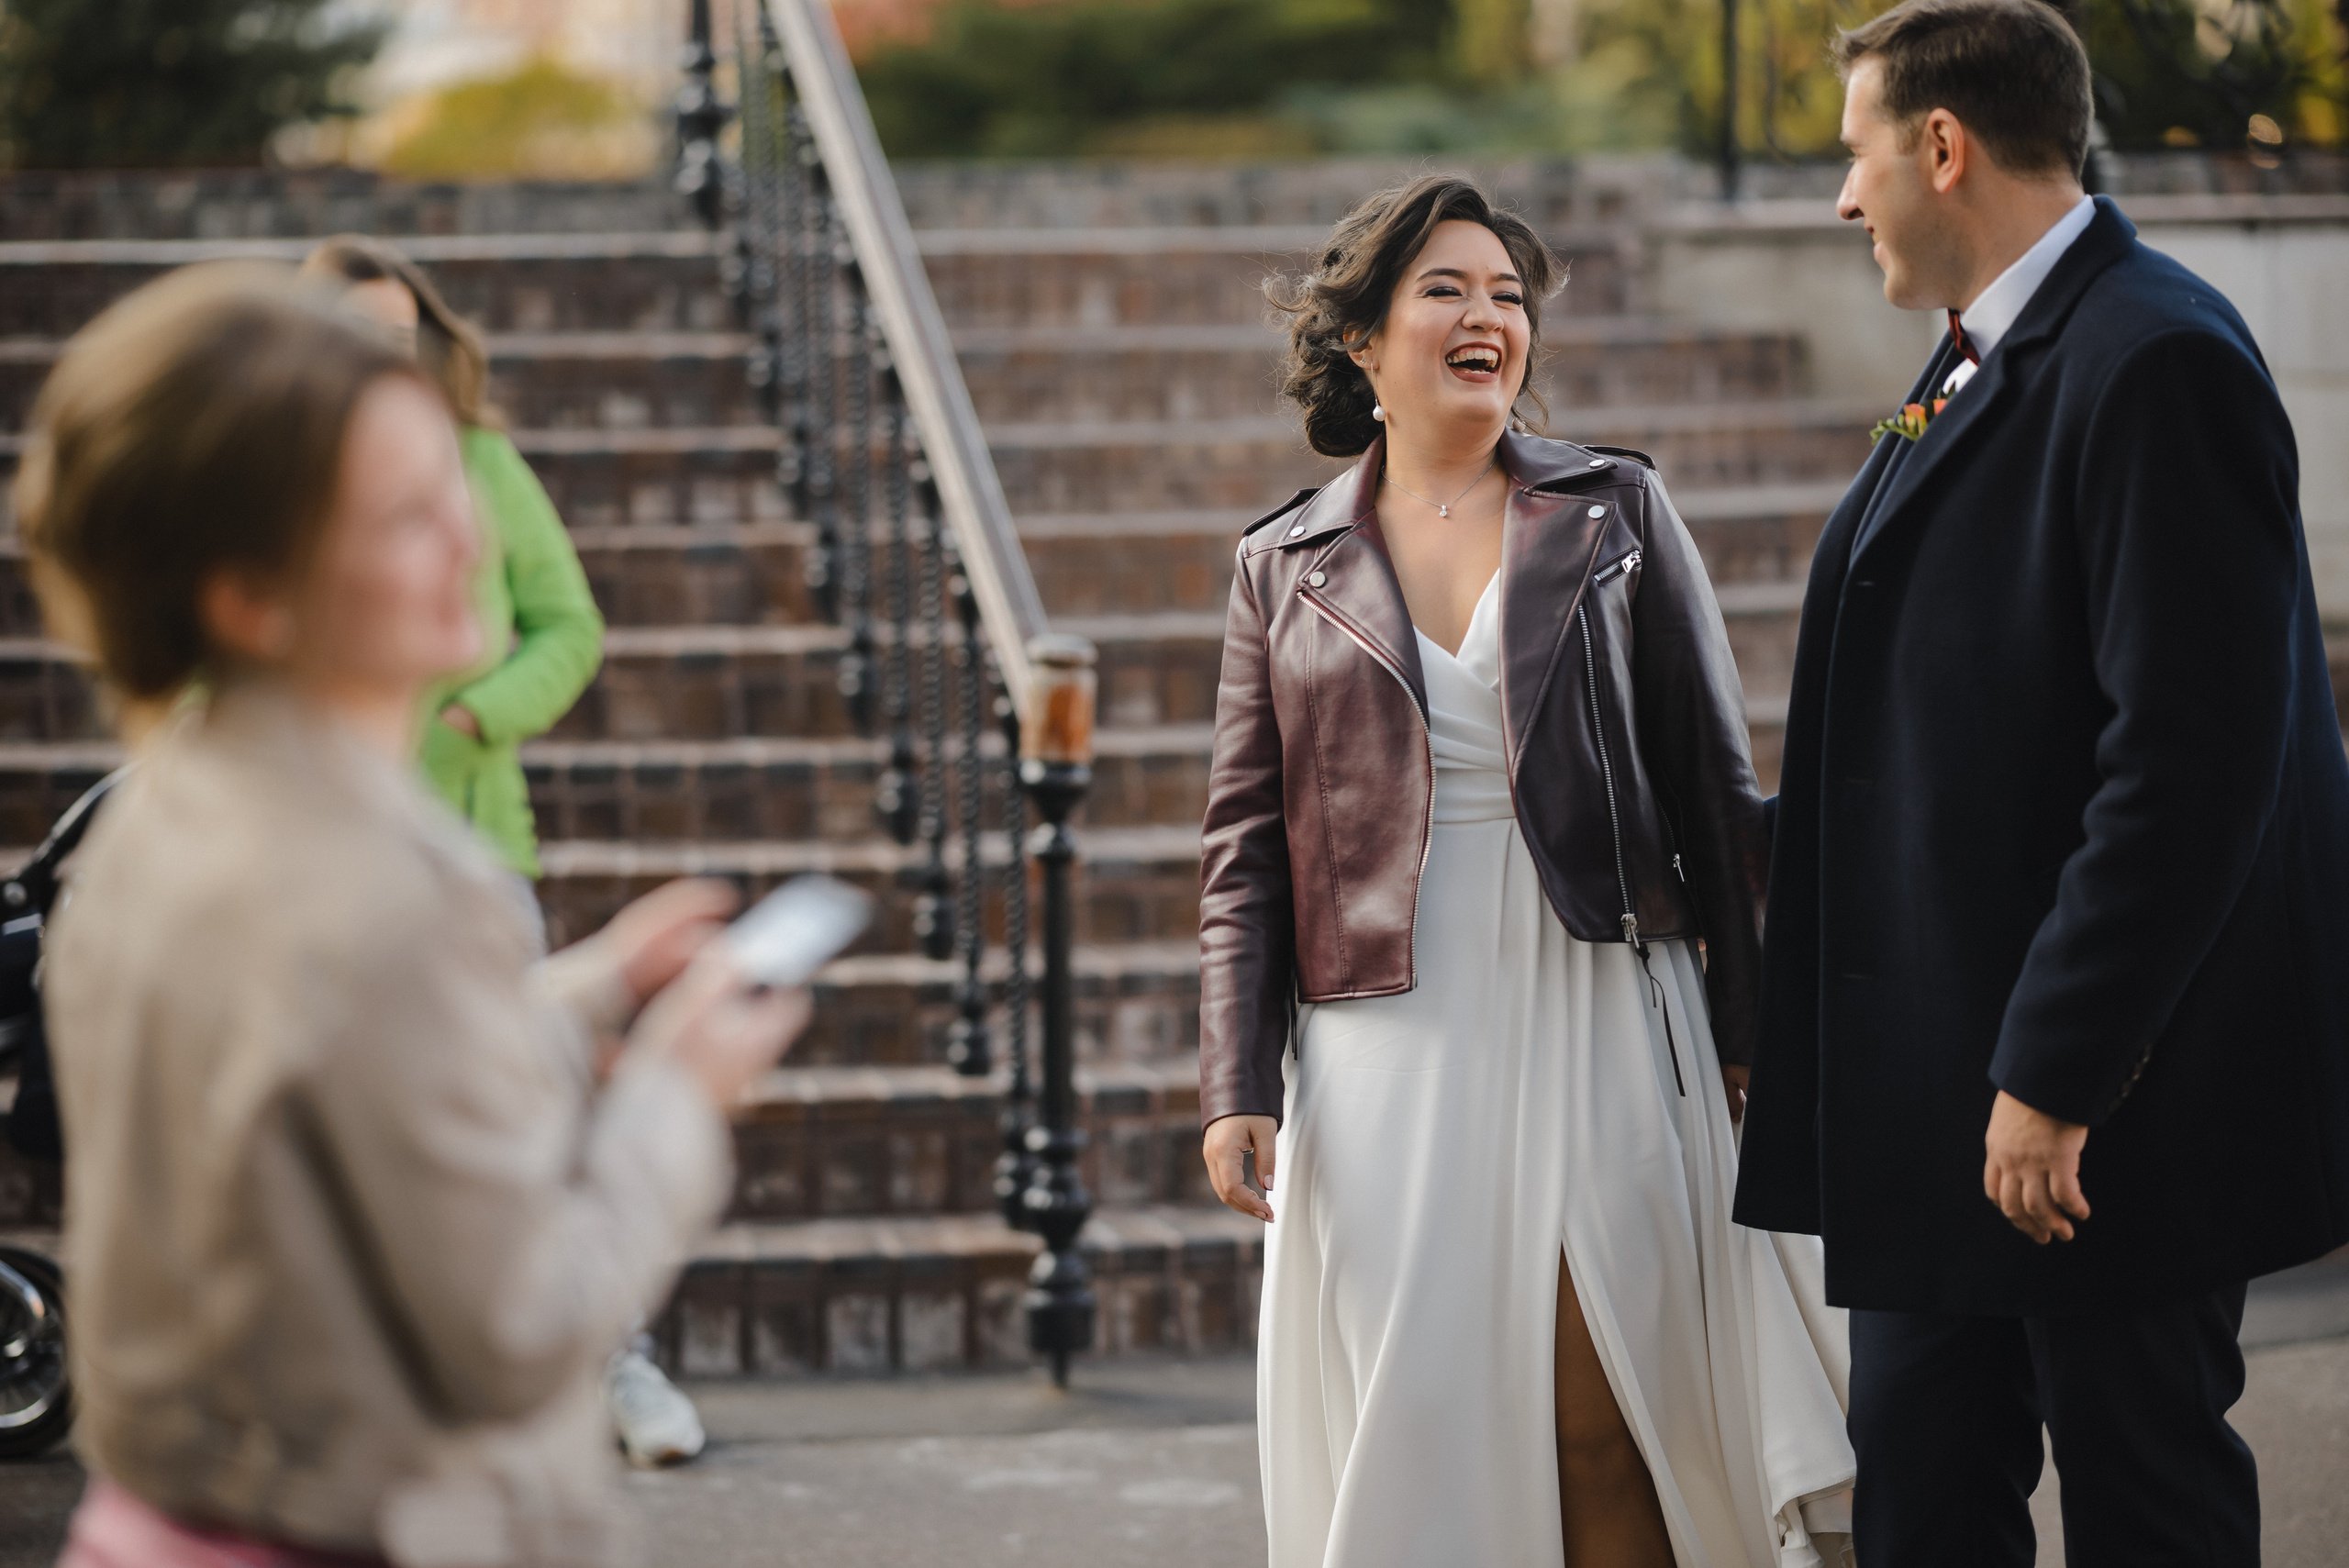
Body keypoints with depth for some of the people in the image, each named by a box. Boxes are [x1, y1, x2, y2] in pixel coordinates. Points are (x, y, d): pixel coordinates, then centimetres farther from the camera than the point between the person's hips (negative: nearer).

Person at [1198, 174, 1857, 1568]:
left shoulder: (1614, 511, 7)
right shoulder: (1286, 567, 10)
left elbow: (1714, 786, 6)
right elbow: (1248, 849, 9)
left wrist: (1742, 1033, 1)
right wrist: (1239, 1087, 1)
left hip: (1599, 1022, -1)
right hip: (1391, 1047, 1)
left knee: (1608, 1422, -3)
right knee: (1414, 1427, 0)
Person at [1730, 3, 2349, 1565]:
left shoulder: (2155, 364, -17)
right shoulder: (1982, 365, 15)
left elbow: (2192, 752, -24)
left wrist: (2053, 1071, -23)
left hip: (2116, 1086, -10)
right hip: (1948, 1082, 10)